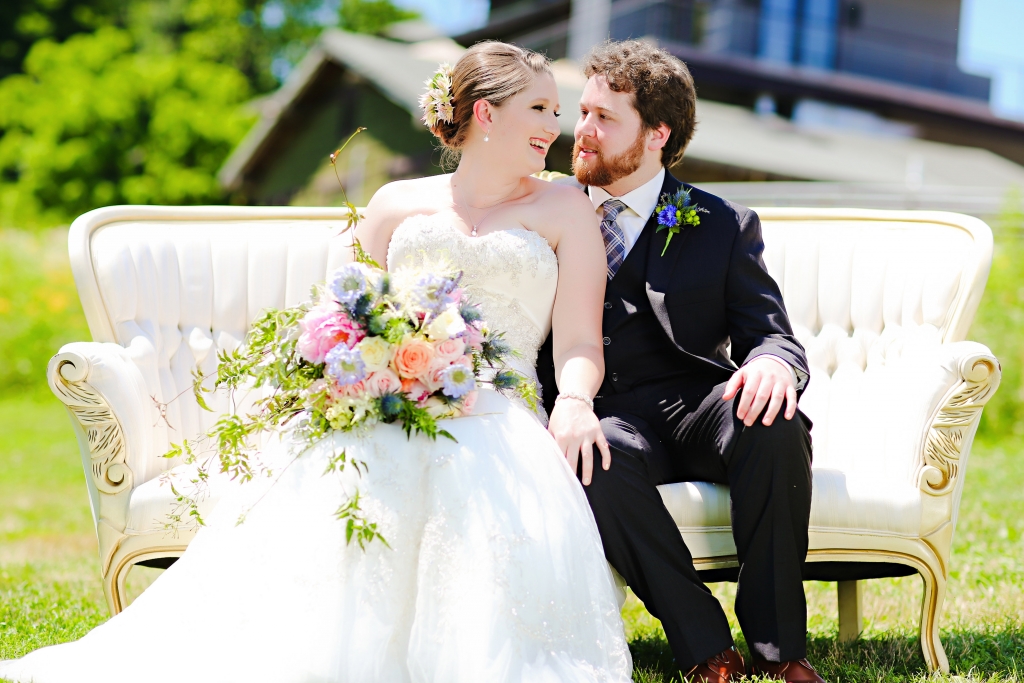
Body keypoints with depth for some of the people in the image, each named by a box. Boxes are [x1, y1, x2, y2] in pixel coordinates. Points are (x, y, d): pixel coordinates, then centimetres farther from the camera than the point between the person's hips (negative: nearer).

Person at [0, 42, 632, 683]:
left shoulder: (566, 209, 18)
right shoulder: (397, 204, 22)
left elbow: (579, 341, 6)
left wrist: (574, 402, -17)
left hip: (497, 421, -1)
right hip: (381, 414, 1)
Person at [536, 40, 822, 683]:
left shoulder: (723, 225, 11)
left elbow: (772, 336, 4)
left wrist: (773, 362, -23)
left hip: (694, 407, 0)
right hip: (605, 419, 0)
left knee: (772, 423, -34)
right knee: (598, 460, -37)